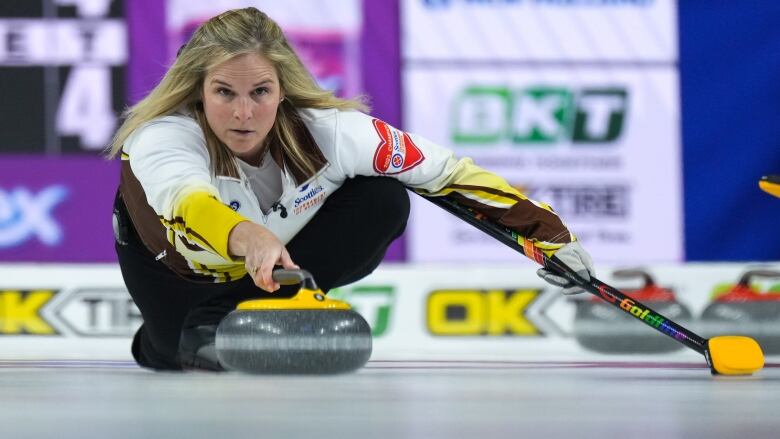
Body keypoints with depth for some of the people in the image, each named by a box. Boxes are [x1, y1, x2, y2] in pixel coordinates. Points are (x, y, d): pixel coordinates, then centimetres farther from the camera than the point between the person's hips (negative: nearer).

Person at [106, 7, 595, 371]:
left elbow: (445, 171, -23)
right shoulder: (161, 137, -42)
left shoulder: (330, 131, -34)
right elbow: (188, 202, -63)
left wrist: (549, 232, -22)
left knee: (383, 201, -23)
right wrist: (250, 238, -84)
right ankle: (159, 339, 9)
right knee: (198, 346, -27)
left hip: (284, 240, 2)